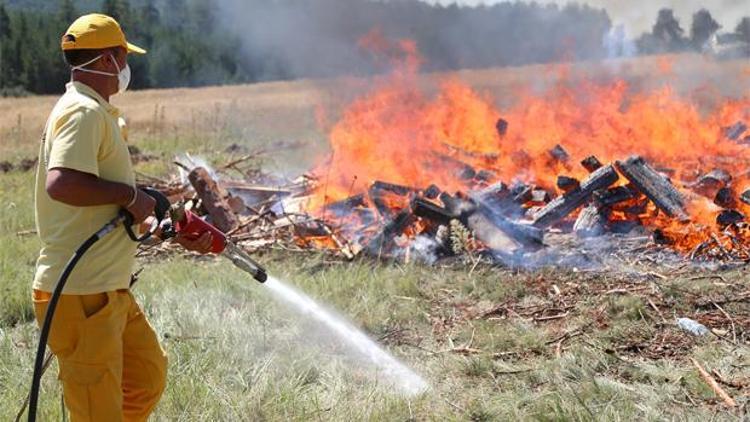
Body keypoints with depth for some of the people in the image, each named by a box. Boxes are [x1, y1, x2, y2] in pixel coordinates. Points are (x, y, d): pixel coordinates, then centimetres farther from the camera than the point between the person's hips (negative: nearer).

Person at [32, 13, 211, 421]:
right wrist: (130, 194, -20)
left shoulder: (97, 113, 18)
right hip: (80, 295, -11)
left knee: (149, 375, 23)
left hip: (109, 290, 11)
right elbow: (61, 185, -32)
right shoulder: (82, 112, -15)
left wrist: (176, 232, 24)